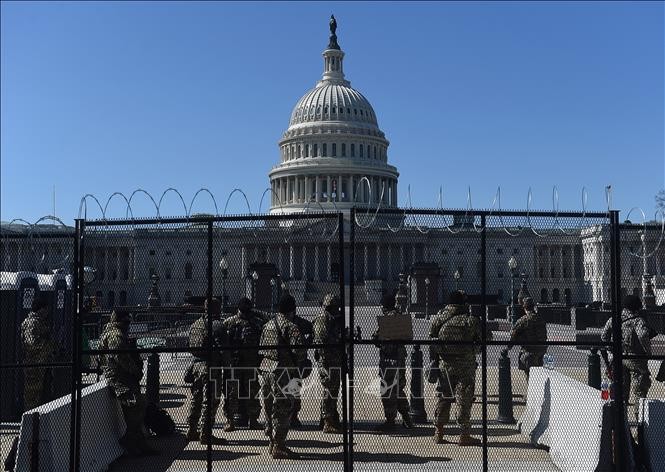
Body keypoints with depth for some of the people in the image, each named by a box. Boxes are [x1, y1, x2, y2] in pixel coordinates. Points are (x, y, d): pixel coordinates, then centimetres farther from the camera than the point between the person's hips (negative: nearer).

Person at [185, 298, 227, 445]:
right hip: (211, 367, -8)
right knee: (210, 401, -2)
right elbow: (222, 348, -17)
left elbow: (191, 346, 15)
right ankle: (205, 434, 2)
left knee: (196, 399, 16)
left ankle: (192, 431, 25)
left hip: (196, 365, 8)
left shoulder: (195, 324, 11)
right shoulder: (216, 325, -13)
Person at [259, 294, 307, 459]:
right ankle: (279, 447, -1)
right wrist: (300, 365, -3)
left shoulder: (268, 325, 13)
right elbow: (298, 349, -20)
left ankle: (272, 442, 26)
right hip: (283, 371, -8)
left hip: (266, 368, 8)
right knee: (283, 408, -3)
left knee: (269, 406, 15)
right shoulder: (290, 327, -13)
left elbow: (262, 349, 16)